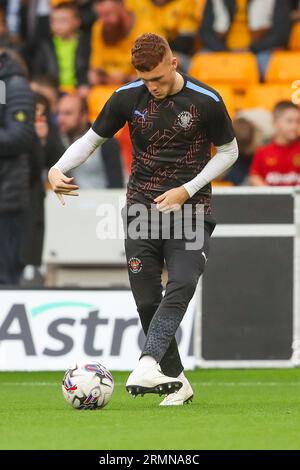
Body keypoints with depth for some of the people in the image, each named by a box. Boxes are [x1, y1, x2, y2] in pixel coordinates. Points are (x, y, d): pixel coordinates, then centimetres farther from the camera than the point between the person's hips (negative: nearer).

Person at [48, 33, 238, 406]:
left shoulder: (205, 101, -8)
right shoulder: (128, 98, -1)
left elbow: (228, 151, 4)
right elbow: (91, 139, 10)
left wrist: (187, 190, -8)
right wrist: (58, 169, -9)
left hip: (189, 210, -3)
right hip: (142, 208, 3)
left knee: (182, 286, -25)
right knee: (147, 300, -2)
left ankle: (149, 362, -36)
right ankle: (176, 383, 8)